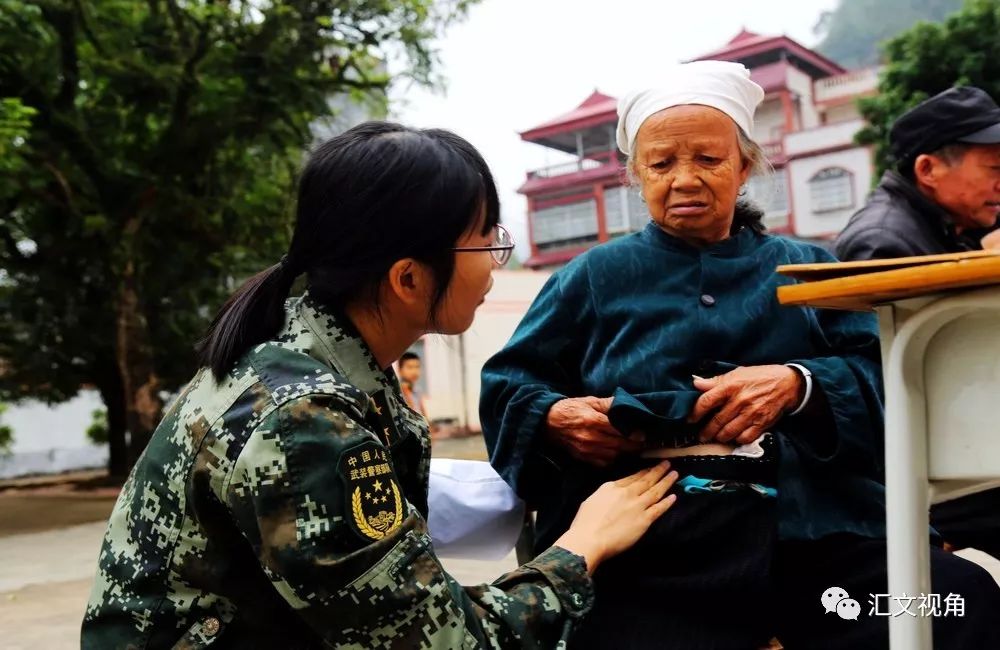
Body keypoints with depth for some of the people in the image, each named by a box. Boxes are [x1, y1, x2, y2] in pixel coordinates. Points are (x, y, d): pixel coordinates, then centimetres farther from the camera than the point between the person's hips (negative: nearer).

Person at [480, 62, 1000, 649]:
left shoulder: (806, 268, 22)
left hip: (815, 525, 2)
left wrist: (799, 385, -11)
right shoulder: (596, 276, 20)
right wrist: (554, 418, -6)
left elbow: (886, 378, 9)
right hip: (646, 538, -1)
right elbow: (507, 384, 16)